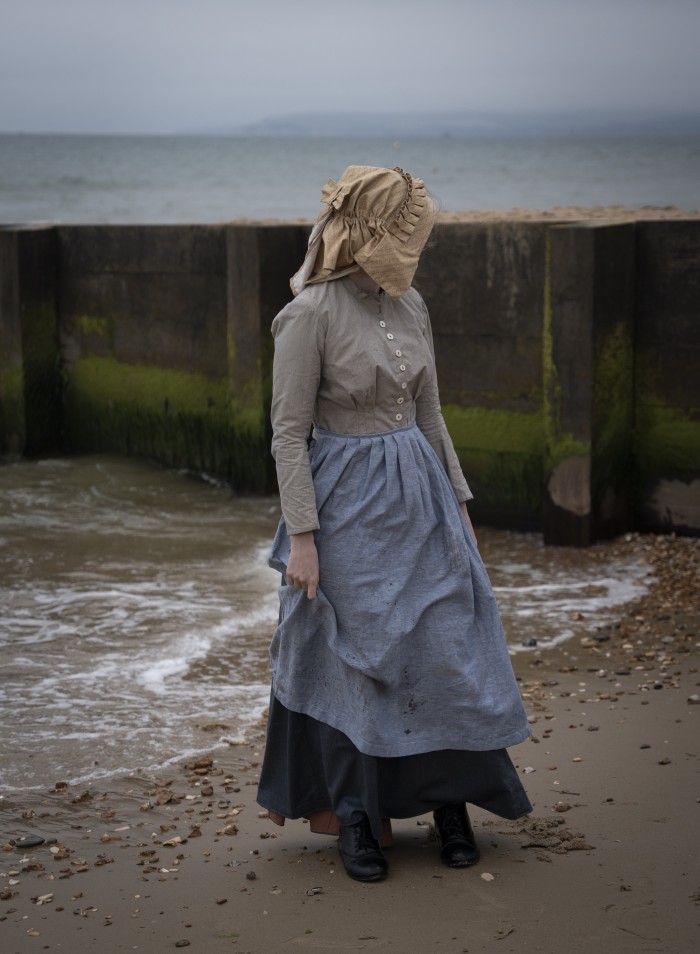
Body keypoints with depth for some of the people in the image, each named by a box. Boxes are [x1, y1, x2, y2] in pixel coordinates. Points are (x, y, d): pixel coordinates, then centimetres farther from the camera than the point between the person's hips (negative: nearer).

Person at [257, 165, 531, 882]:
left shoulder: (409, 306, 6)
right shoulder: (310, 314, -13)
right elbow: (288, 432, -13)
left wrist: (458, 501, 15)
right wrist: (300, 536, -16)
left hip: (419, 493, 6)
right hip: (348, 501, -6)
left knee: (446, 645, 7)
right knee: (353, 657, 4)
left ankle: (450, 803, 23)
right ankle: (357, 820, 19)